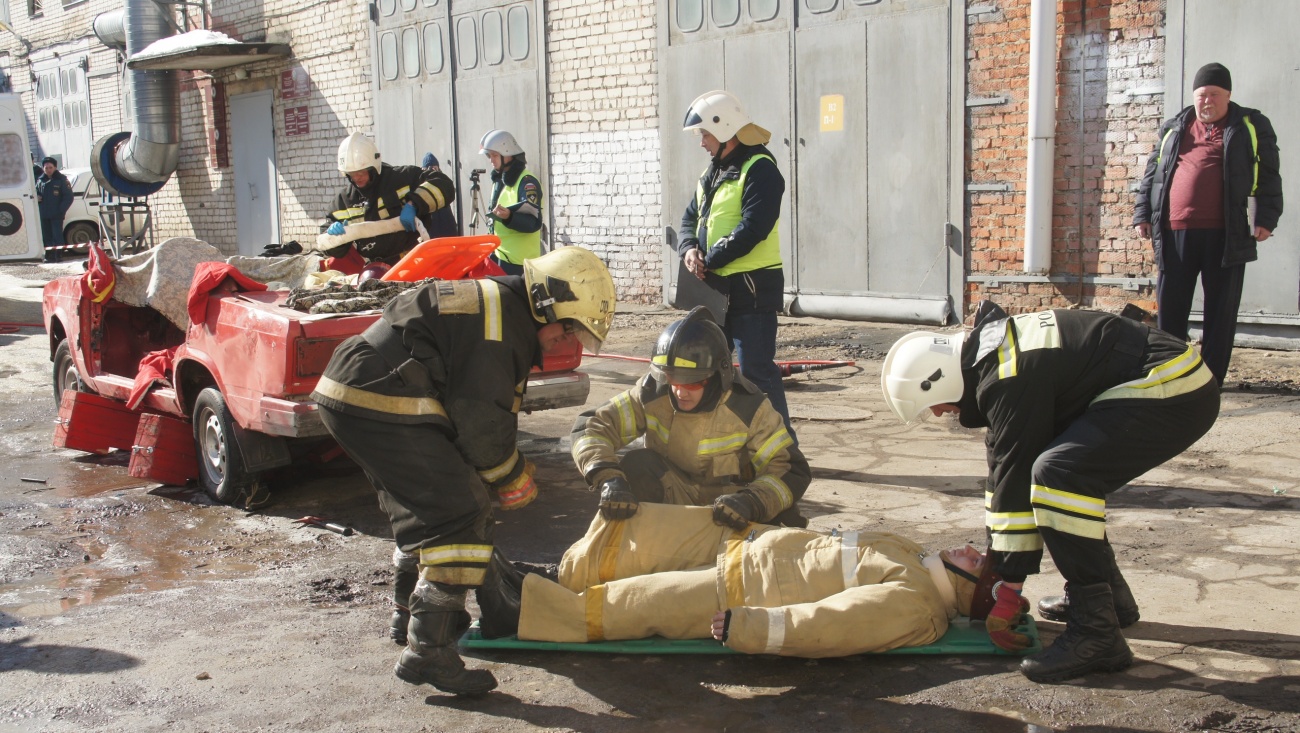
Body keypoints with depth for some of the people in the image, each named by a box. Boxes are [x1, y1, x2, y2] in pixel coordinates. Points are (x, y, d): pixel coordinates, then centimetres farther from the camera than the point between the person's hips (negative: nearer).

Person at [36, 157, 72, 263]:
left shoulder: (61, 179, -2)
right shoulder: (40, 180, 12)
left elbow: (68, 197, -4)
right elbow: (36, 193, 25)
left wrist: (61, 210, -11)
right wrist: (36, 198, 0)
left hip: (56, 214, -5)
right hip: (43, 214, 5)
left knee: (57, 236, -6)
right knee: (46, 236, 7)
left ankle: (58, 255, -2)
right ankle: (49, 255, 13)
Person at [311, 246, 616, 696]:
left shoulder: (496, 306, 20)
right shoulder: (498, 319, -14)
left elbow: (485, 405, 24)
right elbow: (480, 418, -15)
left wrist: (509, 466, 17)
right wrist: (514, 478, 0)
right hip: (379, 406, -11)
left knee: (421, 505, 27)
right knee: (461, 514, -13)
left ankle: (411, 606, 44)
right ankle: (427, 650, -13)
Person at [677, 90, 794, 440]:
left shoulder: (759, 169, -12)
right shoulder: (711, 173, 17)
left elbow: (751, 230, -22)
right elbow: (690, 219, 17)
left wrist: (708, 260, -16)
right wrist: (689, 249, -5)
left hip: (751, 287, -9)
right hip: (715, 288, 9)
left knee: (757, 371, -8)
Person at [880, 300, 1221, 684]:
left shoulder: (1008, 380, -20)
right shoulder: (988, 353, 11)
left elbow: (1014, 477, -17)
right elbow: (1002, 466, 17)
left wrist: (1009, 589, -7)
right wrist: (993, 562, 21)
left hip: (1173, 392, -11)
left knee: (1056, 475, -24)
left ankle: (1096, 633, -18)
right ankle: (1109, 595, 27)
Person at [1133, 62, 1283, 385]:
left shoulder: (1252, 127, 9)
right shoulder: (1173, 128, 17)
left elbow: (1269, 177, 5)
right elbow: (1152, 174, 19)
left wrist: (1265, 218, -6)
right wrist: (1143, 214, 10)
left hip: (1226, 234, -2)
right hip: (1175, 233, 3)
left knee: (1221, 309, 1)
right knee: (1170, 306, 4)